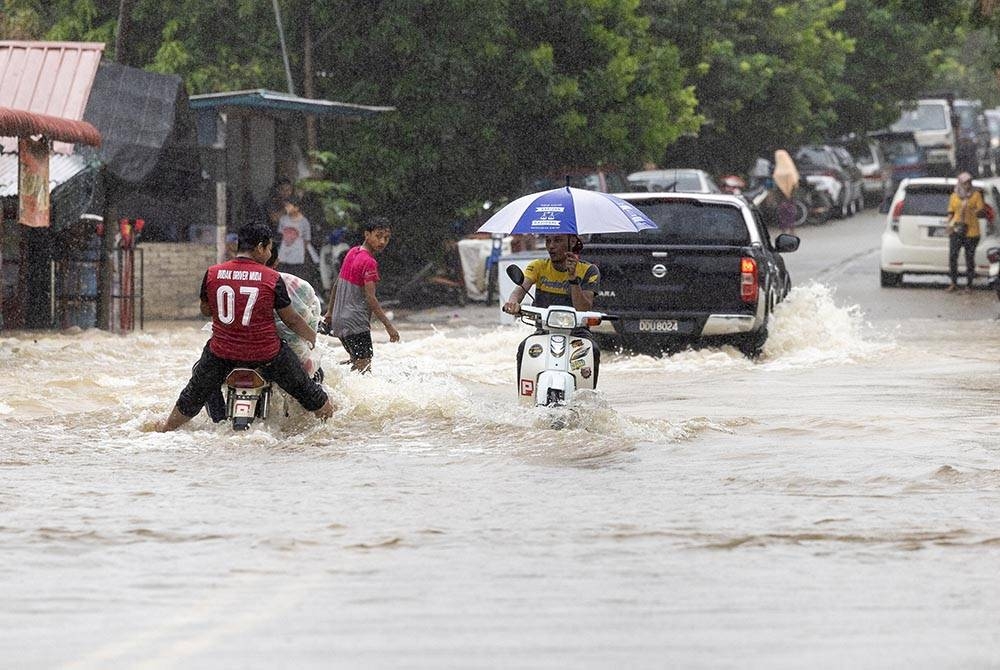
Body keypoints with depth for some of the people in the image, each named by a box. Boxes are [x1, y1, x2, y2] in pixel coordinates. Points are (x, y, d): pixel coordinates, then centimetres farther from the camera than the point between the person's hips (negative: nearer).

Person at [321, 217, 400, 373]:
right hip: (356, 323, -9)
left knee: (358, 363, 18)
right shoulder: (369, 262, -16)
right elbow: (370, 298, -21)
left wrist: (330, 312, 27)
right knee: (364, 365, -11)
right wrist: (388, 325, -21)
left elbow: (336, 285, 18)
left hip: (339, 318, 9)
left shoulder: (352, 252, 10)